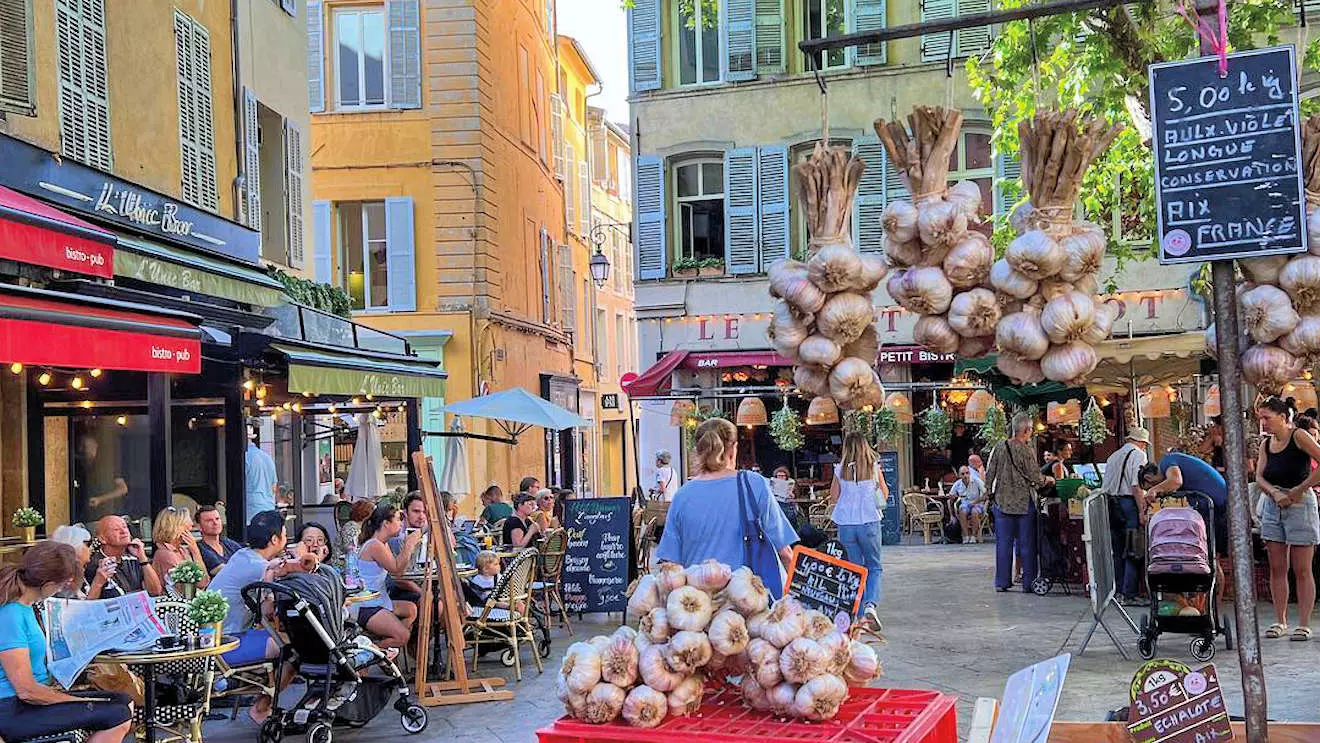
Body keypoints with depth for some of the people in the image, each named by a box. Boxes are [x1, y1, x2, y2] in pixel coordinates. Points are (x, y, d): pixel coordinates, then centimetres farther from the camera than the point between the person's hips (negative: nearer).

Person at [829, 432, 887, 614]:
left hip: (846, 524, 1)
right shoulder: (874, 467, -2)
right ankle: (871, 603, -12)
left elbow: (833, 497, 7)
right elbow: (885, 494, 8)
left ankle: (859, 614, 13)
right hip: (869, 522, -1)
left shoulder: (840, 469, -1)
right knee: (874, 567, 11)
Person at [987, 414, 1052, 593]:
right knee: (1027, 543, 5)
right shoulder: (1027, 450, -12)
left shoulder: (1000, 447, 0)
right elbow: (1035, 477, -8)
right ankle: (1028, 583, 7)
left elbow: (990, 474, 4)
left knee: (1003, 543, 8)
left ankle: (1002, 582, 10)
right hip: (1024, 502, -4)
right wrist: (1047, 479, 11)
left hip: (1003, 501, 4)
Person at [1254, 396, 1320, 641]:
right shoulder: (1266, 444, 9)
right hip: (1272, 506, 6)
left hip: (1300, 505, -6)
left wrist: (1300, 489, -15)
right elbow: (1259, 477, 3)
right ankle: (1280, 621, 14)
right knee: (1277, 568, 7)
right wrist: (1275, 493, -17)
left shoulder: (1298, 437, -8)